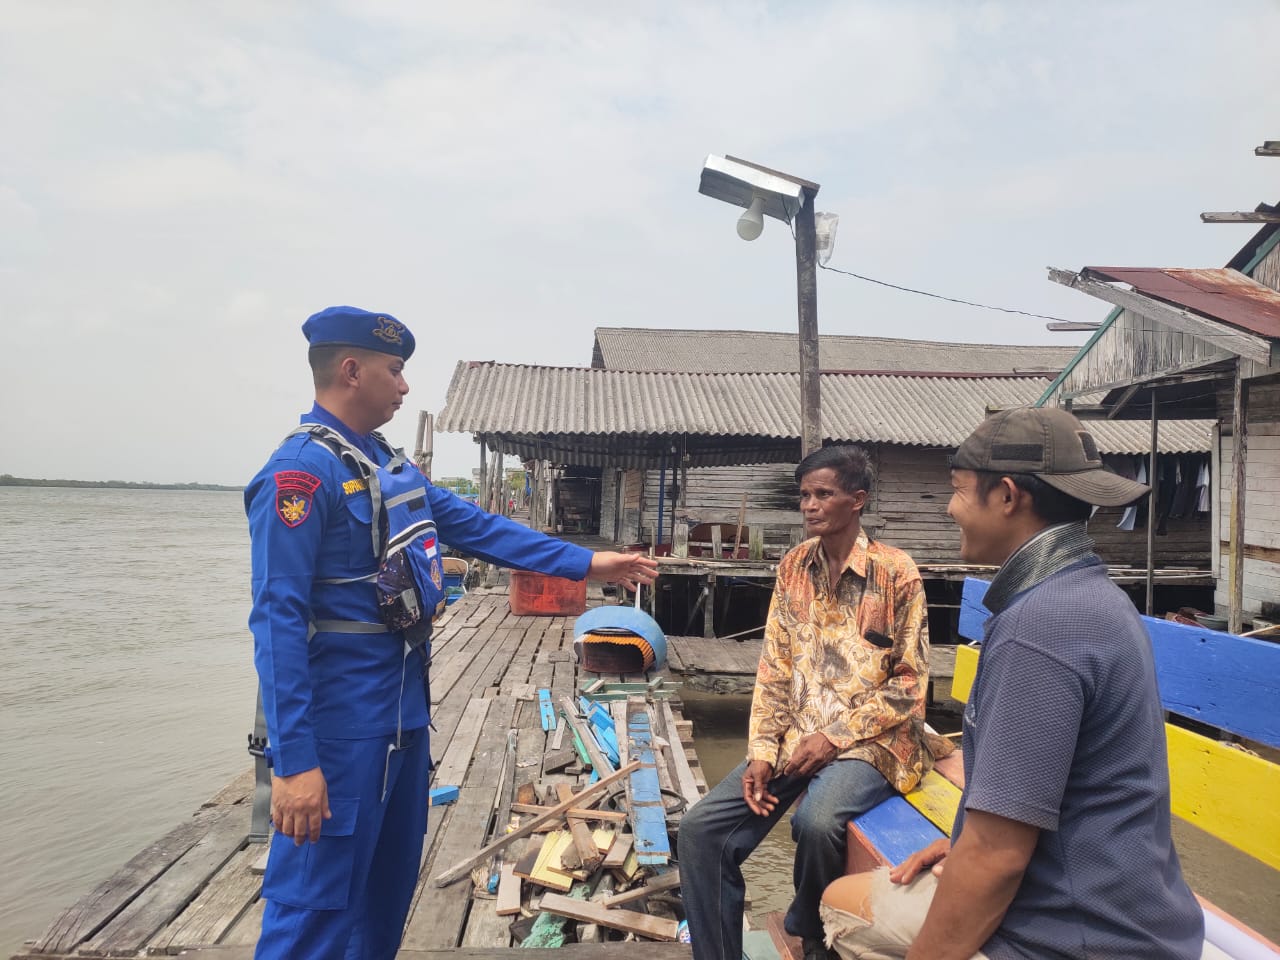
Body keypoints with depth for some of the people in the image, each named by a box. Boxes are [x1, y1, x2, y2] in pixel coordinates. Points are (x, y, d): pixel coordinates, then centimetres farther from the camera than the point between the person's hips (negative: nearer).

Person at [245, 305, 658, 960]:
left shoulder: (387, 464, 11)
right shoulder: (301, 471, -17)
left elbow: (477, 527, 13)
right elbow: (278, 619, -21)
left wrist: (585, 563, 12)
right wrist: (294, 760, -23)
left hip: (404, 710, 9)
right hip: (341, 725, -9)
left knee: (390, 886, 22)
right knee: (318, 907, 3)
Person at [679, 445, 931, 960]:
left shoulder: (895, 573, -9)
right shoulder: (793, 567, 6)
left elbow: (909, 683, -8)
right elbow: (774, 668, 6)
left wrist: (836, 737, -15)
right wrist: (761, 751, -5)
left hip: (868, 741, -4)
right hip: (795, 736, 5)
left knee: (816, 822, -33)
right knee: (701, 828, -12)